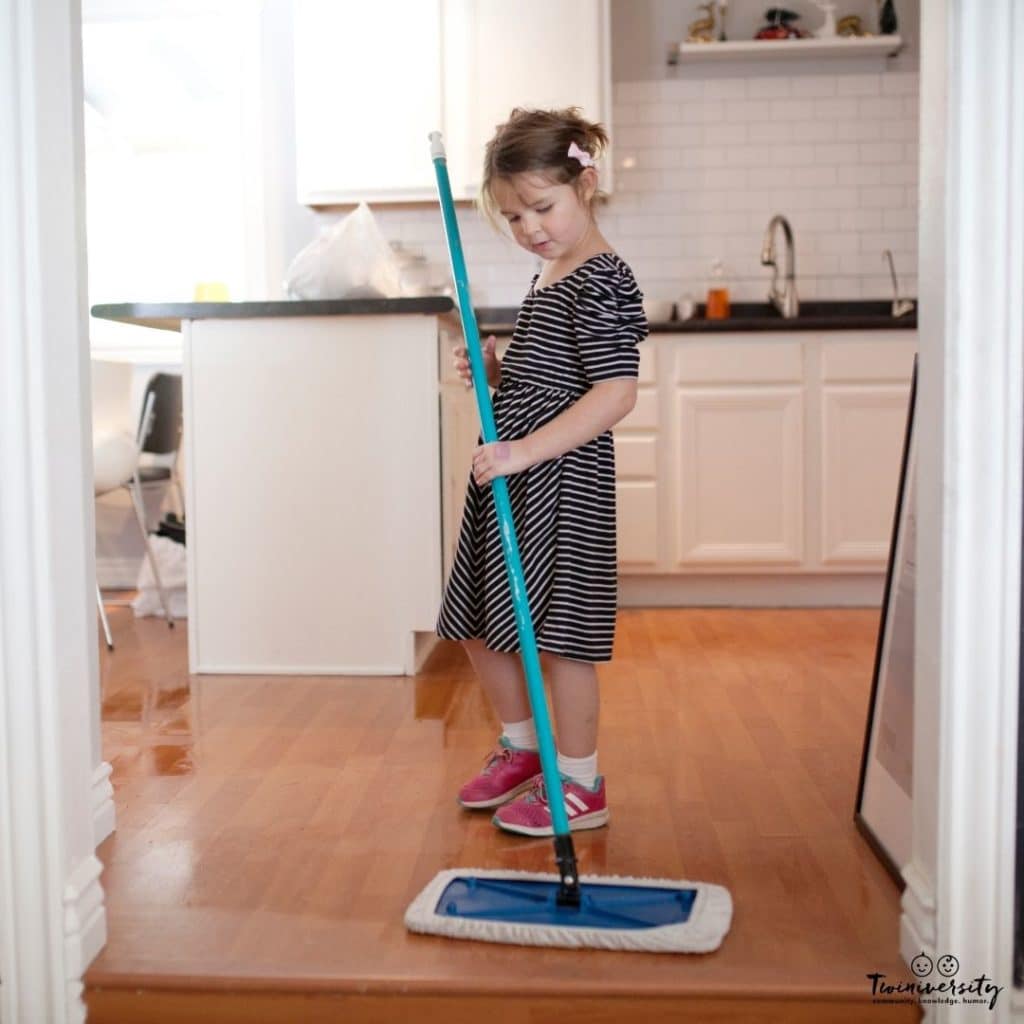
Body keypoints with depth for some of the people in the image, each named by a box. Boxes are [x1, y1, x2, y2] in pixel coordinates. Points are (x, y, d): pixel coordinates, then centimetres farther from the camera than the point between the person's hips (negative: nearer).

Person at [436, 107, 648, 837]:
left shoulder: (601, 281, -14)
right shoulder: (549, 279, 16)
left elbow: (616, 394, -24)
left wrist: (525, 450, -29)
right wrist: (494, 373, 6)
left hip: (562, 482, -10)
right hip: (511, 479, 10)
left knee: (556, 633, -2)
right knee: (482, 625, 16)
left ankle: (580, 785, 15)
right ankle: (521, 749, 35)